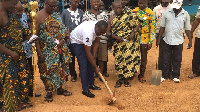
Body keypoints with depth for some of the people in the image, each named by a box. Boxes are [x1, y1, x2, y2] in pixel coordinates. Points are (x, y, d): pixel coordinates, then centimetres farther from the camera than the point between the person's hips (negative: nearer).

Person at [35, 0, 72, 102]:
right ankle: (49, 92, 17)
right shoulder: (39, 16, -10)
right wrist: (39, 53, -16)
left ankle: (59, 88, 29)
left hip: (59, 48, 5)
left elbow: (63, 29, 13)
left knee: (60, 68, 12)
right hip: (46, 50, -5)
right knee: (47, 70, 2)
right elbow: (35, 36, -12)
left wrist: (62, 40, -8)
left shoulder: (56, 15, 7)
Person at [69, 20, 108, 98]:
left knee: (90, 63, 8)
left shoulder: (99, 28, -18)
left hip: (87, 42, 8)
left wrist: (94, 56, -8)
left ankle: (91, 84, 21)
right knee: (83, 65, -12)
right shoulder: (88, 31, -40)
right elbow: (88, 53, -35)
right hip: (76, 41, -8)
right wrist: (96, 67, -29)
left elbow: (96, 42, -2)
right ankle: (85, 90, -6)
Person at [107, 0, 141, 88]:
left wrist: (133, 32, -12)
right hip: (118, 44, 1)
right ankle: (119, 79, 15)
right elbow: (108, 32, 7)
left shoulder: (129, 15, 3)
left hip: (130, 42, -1)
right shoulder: (111, 20, 8)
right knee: (119, 60, 0)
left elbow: (137, 25, 5)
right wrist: (115, 37, -11)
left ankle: (126, 79, 9)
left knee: (129, 59, -5)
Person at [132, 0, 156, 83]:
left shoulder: (150, 13, -4)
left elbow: (153, 28, -4)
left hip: (144, 40, -1)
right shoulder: (134, 11, 2)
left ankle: (141, 76, 21)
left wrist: (150, 42, -8)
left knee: (143, 59, 7)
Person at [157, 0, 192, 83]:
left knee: (177, 60, 7)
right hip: (167, 40, 1)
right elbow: (162, 27, 5)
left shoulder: (185, 14, 1)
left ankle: (176, 76, 21)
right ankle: (164, 76, 19)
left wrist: (190, 41, 2)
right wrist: (159, 38, 3)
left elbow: (187, 29, 4)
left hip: (178, 41, -1)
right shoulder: (167, 13, 2)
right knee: (165, 59, 7)